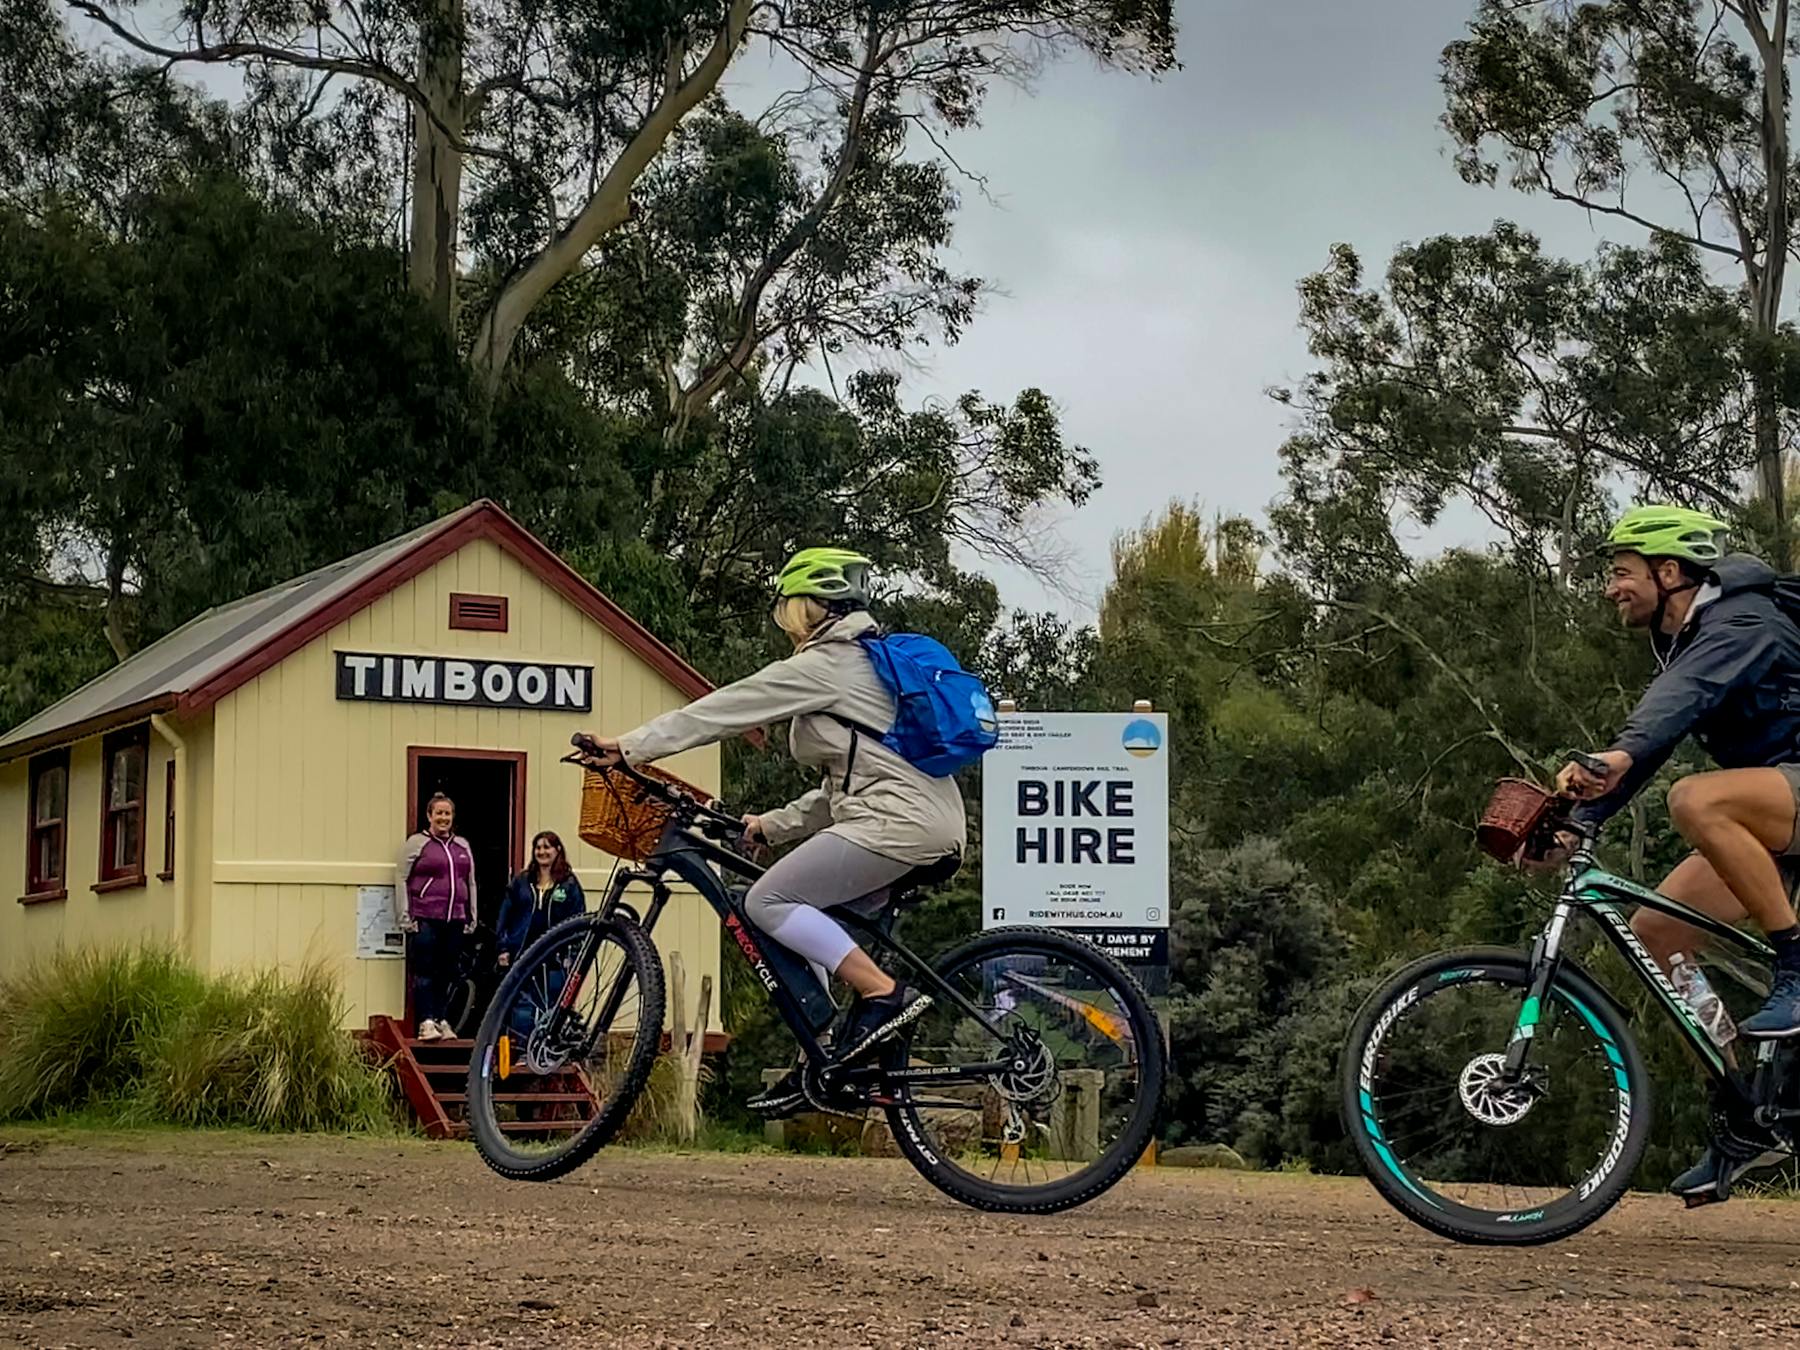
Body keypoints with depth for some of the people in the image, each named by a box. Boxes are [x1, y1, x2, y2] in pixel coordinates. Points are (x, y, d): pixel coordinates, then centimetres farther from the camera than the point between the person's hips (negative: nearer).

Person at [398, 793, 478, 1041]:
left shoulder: (463, 846, 17)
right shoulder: (416, 843, 2)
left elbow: (471, 882, 22)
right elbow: (401, 879, -1)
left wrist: (472, 918, 18)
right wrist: (406, 917, -6)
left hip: (455, 920, 5)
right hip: (425, 919, -5)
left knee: (447, 974, 7)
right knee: (424, 972, -9)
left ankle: (441, 1020, 14)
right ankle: (426, 1023, -11)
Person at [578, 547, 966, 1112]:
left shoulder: (823, 665, -3)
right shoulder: (868, 660, 27)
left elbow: (723, 709, -4)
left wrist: (630, 747, -1)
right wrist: (774, 824, 26)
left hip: (897, 820, -10)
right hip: (933, 823, 10)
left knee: (768, 901, -10)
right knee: (816, 928, 13)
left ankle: (885, 994, -18)